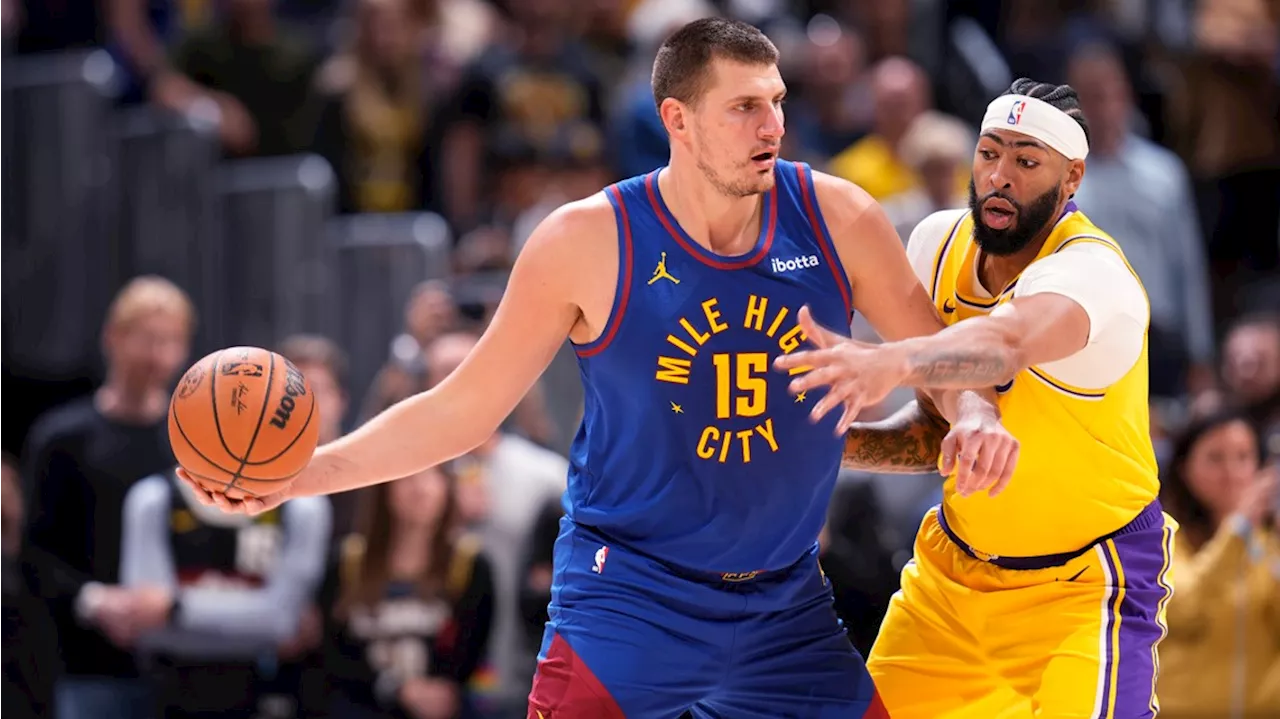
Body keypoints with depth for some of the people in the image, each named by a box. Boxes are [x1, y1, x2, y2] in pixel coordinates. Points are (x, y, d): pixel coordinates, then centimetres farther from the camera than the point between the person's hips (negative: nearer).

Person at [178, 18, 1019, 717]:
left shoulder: (836, 220, -6)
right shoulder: (588, 243, -12)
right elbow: (462, 410, -4)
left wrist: (975, 415, -17)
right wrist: (299, 473, -12)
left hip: (786, 603, 4)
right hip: (629, 591, -3)